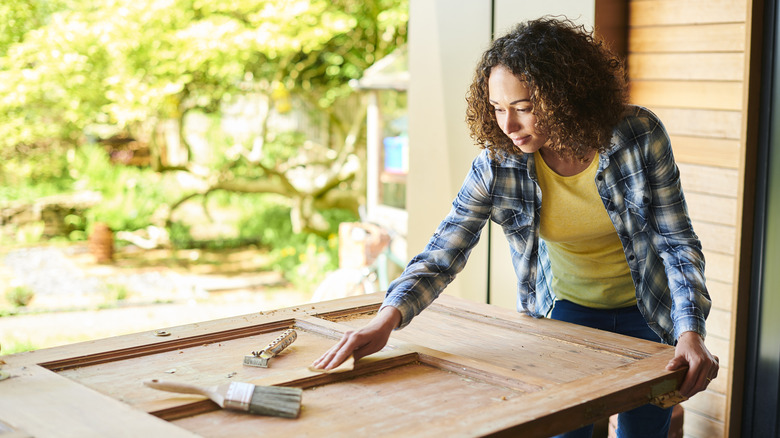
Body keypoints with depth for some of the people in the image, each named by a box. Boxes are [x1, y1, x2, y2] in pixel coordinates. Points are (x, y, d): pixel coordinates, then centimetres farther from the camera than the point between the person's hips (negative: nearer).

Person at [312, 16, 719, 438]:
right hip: (567, 312, 1)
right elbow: (441, 255, -22)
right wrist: (386, 320, -39)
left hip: (647, 312, 0)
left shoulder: (638, 136, -23)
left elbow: (677, 241, -17)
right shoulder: (497, 164, -20)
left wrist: (690, 332, -30)